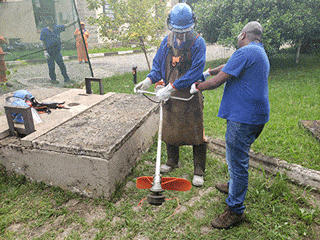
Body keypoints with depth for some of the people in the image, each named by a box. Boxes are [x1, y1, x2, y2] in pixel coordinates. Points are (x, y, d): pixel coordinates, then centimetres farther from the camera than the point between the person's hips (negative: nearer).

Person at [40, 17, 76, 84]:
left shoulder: (57, 28, 8)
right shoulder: (44, 31, -2)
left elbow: (67, 25, 7)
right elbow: (43, 42, -3)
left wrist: (76, 21, -2)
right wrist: (45, 51, -11)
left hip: (57, 51, 3)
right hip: (49, 52, -3)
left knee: (61, 64, -2)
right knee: (51, 66, 2)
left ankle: (66, 78, 3)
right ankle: (53, 79, 16)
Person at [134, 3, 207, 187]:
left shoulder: (198, 42, -11)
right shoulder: (167, 41, 5)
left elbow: (195, 72, -20)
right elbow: (158, 64, 11)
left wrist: (171, 87, -25)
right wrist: (149, 80, -8)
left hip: (191, 95, -5)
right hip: (170, 95, 5)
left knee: (196, 132, 2)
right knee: (169, 129, 16)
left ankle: (199, 171, 18)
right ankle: (173, 161, 39)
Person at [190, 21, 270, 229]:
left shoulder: (245, 52, -14)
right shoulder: (261, 54, 20)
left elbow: (218, 81, -15)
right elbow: (229, 67, 32)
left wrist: (197, 87, 1)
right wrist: (209, 71, 40)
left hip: (244, 117, -10)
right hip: (257, 115, 10)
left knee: (237, 161, -3)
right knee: (237, 158, 24)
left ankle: (236, 210, 8)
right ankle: (234, 186, 43)